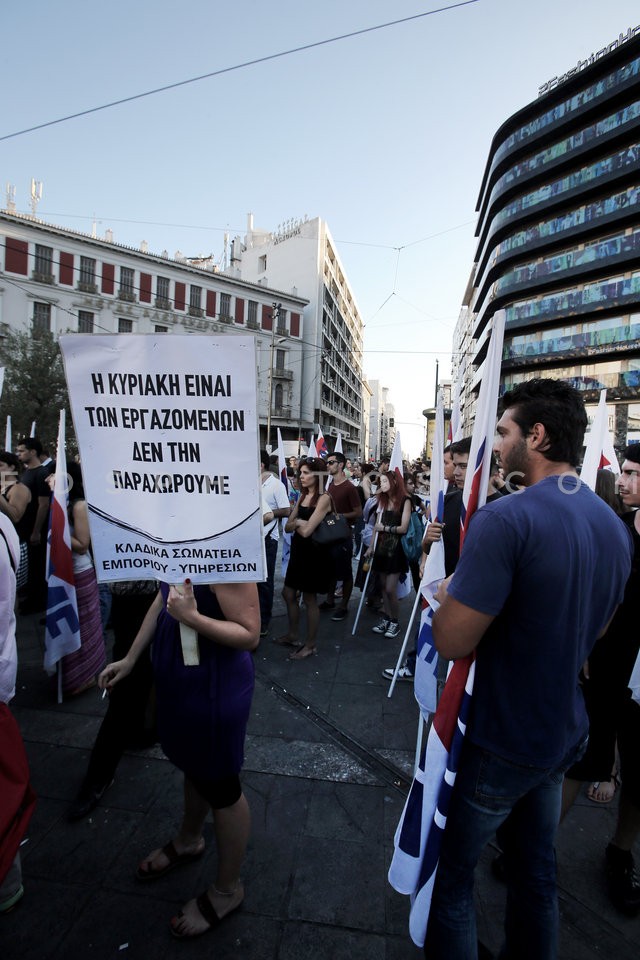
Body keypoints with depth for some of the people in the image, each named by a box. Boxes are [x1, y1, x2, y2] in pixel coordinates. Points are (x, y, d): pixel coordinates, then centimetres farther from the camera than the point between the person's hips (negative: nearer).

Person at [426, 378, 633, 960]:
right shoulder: (613, 525, 0)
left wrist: (447, 595, -8)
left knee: (453, 869, 15)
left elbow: (452, 641, -27)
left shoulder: (505, 519, -28)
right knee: (536, 864, 26)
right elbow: (595, 630, 11)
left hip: (498, 738, -7)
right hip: (565, 732, 8)